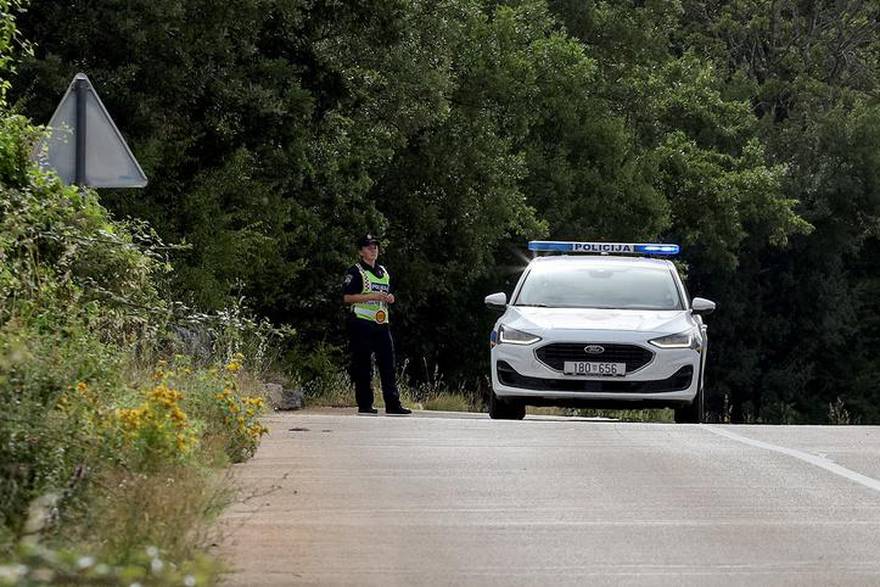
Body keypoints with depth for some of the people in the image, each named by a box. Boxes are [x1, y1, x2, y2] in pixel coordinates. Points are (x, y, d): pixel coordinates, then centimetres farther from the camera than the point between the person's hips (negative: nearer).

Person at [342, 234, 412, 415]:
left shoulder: (383, 273, 20)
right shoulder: (355, 272, -2)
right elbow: (347, 297, -11)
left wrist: (389, 299, 8)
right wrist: (371, 296, -18)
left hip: (382, 322, 7)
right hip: (362, 323, -7)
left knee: (388, 363, 0)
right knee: (363, 365, -4)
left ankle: (393, 404, -2)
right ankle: (364, 404, -1)